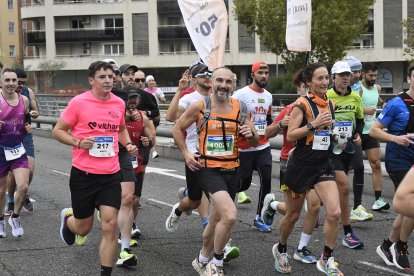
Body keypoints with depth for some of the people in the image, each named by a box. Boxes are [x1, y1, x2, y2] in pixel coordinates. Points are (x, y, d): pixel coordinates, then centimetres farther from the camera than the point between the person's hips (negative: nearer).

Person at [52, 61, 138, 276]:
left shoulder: (119, 103, 4)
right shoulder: (79, 102, -10)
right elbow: (57, 131, -3)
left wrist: (128, 144, 4)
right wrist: (78, 142, -19)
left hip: (111, 175, 3)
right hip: (83, 174, -3)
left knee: (110, 225, -7)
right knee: (83, 228, 11)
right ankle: (67, 218, 47)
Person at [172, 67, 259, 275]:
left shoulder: (239, 108, 3)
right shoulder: (199, 107, -6)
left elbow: (255, 142, 9)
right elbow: (177, 128, 8)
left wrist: (251, 134, -13)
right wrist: (185, 152, -3)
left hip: (232, 170, 5)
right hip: (209, 170, -5)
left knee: (216, 221, 17)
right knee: (230, 216, -24)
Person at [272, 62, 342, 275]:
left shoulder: (330, 105, 8)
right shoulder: (302, 104, -10)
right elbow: (290, 136, -14)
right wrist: (313, 124, -23)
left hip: (323, 166, 5)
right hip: (301, 165, -4)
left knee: (334, 212, -13)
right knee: (293, 215, 11)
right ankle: (281, 249, 38)